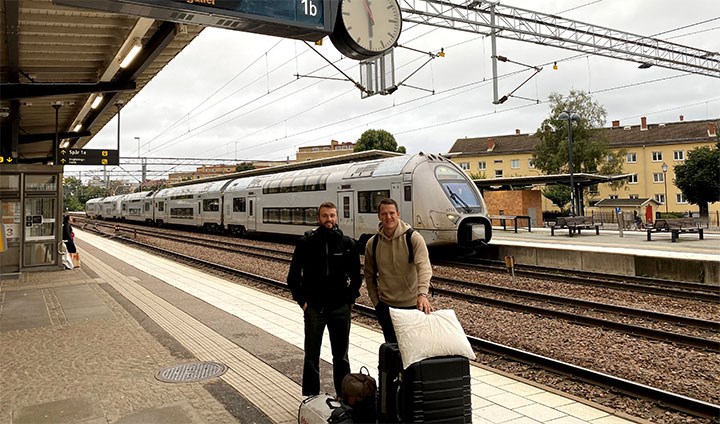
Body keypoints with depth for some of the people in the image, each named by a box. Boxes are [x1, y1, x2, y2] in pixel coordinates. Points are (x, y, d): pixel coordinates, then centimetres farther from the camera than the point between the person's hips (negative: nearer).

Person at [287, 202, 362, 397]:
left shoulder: (347, 243, 0)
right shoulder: (306, 243, -3)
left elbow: (356, 275, 8)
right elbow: (293, 276, 2)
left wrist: (350, 299, 1)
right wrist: (302, 301, -3)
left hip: (340, 308, 1)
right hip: (314, 308, -1)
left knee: (341, 354, 13)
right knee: (311, 355, 9)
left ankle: (344, 395, 26)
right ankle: (310, 396, 22)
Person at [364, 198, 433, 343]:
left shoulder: (414, 238, -12)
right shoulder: (372, 243, 0)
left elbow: (424, 267, -24)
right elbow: (369, 275, 10)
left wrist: (422, 294, -38)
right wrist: (376, 301, 5)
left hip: (413, 304, -3)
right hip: (386, 306, 3)